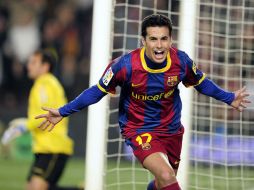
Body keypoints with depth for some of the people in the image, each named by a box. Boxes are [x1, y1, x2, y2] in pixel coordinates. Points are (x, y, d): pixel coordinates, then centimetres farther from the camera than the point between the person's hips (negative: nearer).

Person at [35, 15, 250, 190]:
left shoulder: (181, 61, -16)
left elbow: (201, 83, 6)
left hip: (172, 129, 5)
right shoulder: (126, 65, -25)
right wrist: (62, 112, -12)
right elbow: (98, 91, -11)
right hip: (139, 131, -5)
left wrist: (229, 98, 12)